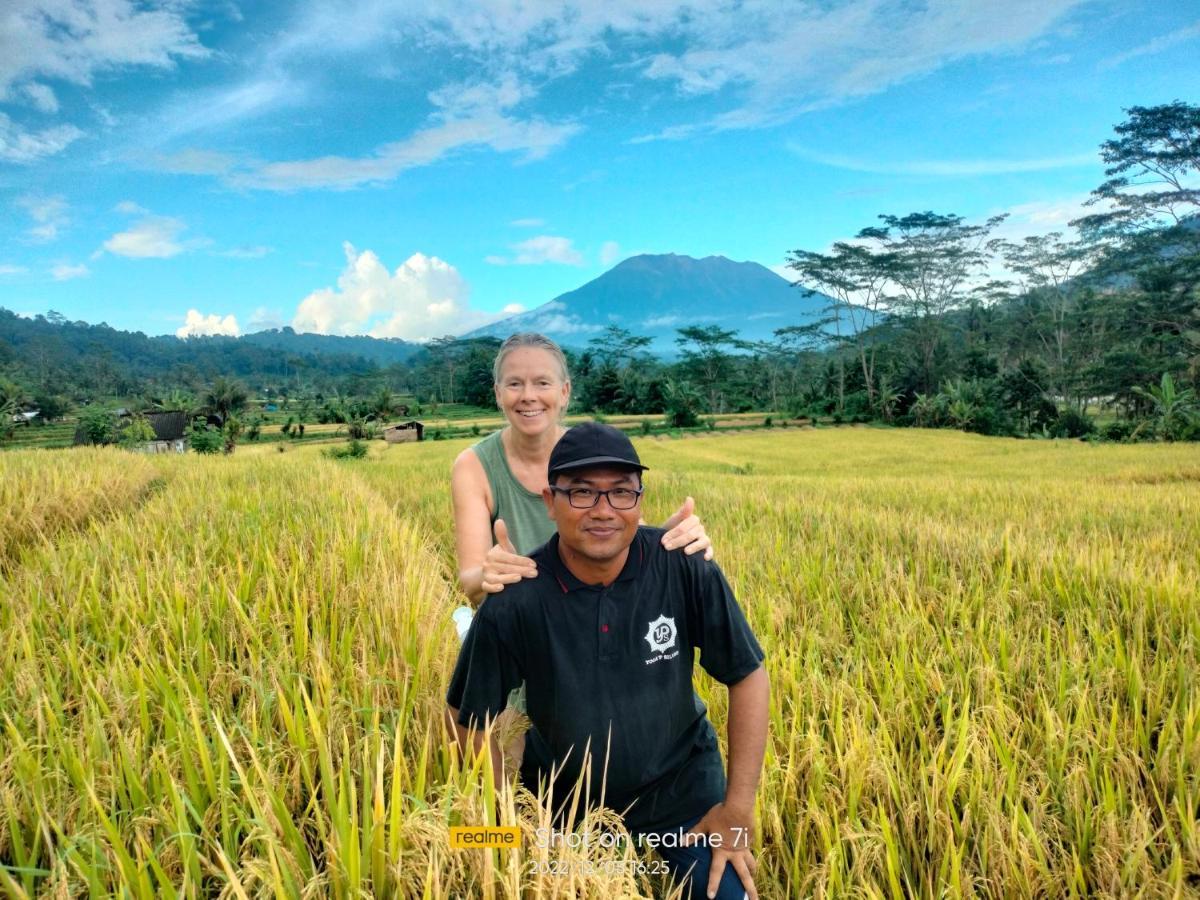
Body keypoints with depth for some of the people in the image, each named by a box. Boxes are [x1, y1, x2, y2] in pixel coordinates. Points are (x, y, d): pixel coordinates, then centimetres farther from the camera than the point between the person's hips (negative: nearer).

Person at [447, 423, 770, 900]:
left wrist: (738, 809, -12)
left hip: (681, 781, 0)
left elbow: (749, 677, -12)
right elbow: (468, 718, -9)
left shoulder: (684, 567, -23)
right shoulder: (513, 600, -24)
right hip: (564, 793, 0)